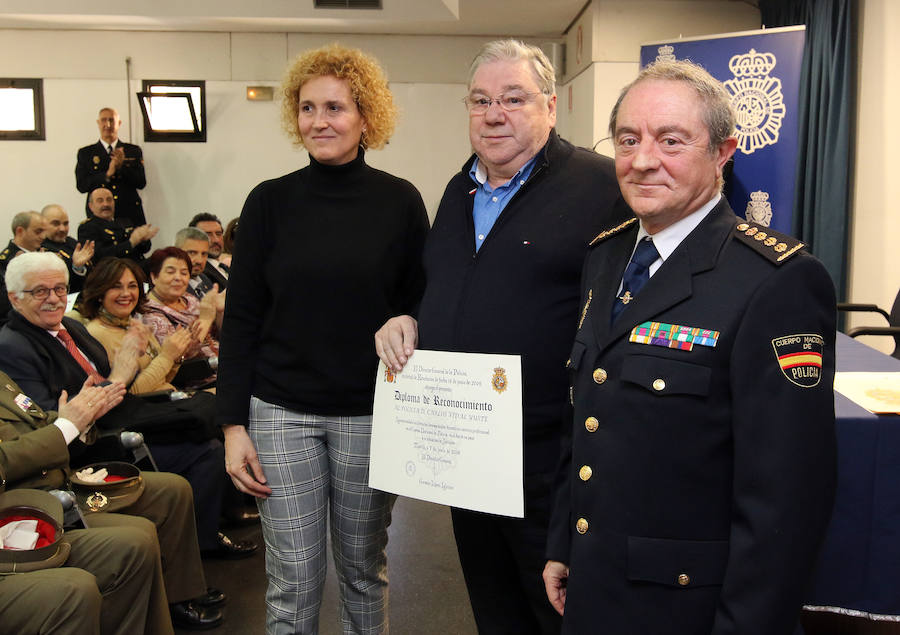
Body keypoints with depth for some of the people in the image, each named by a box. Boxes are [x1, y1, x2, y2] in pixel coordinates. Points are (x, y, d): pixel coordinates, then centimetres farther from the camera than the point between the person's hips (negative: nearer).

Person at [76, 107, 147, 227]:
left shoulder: (134, 151, 11)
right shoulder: (85, 153, 10)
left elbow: (141, 183, 3)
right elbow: (81, 186, -1)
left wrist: (122, 166, -13)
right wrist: (107, 174, -14)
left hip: (129, 217, 1)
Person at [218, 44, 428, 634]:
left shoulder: (401, 202, -1)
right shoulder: (270, 201, 1)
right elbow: (242, 318, 3)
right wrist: (234, 423, -2)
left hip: (371, 412, 0)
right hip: (282, 412, 0)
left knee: (365, 569, 13)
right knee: (293, 580, 6)